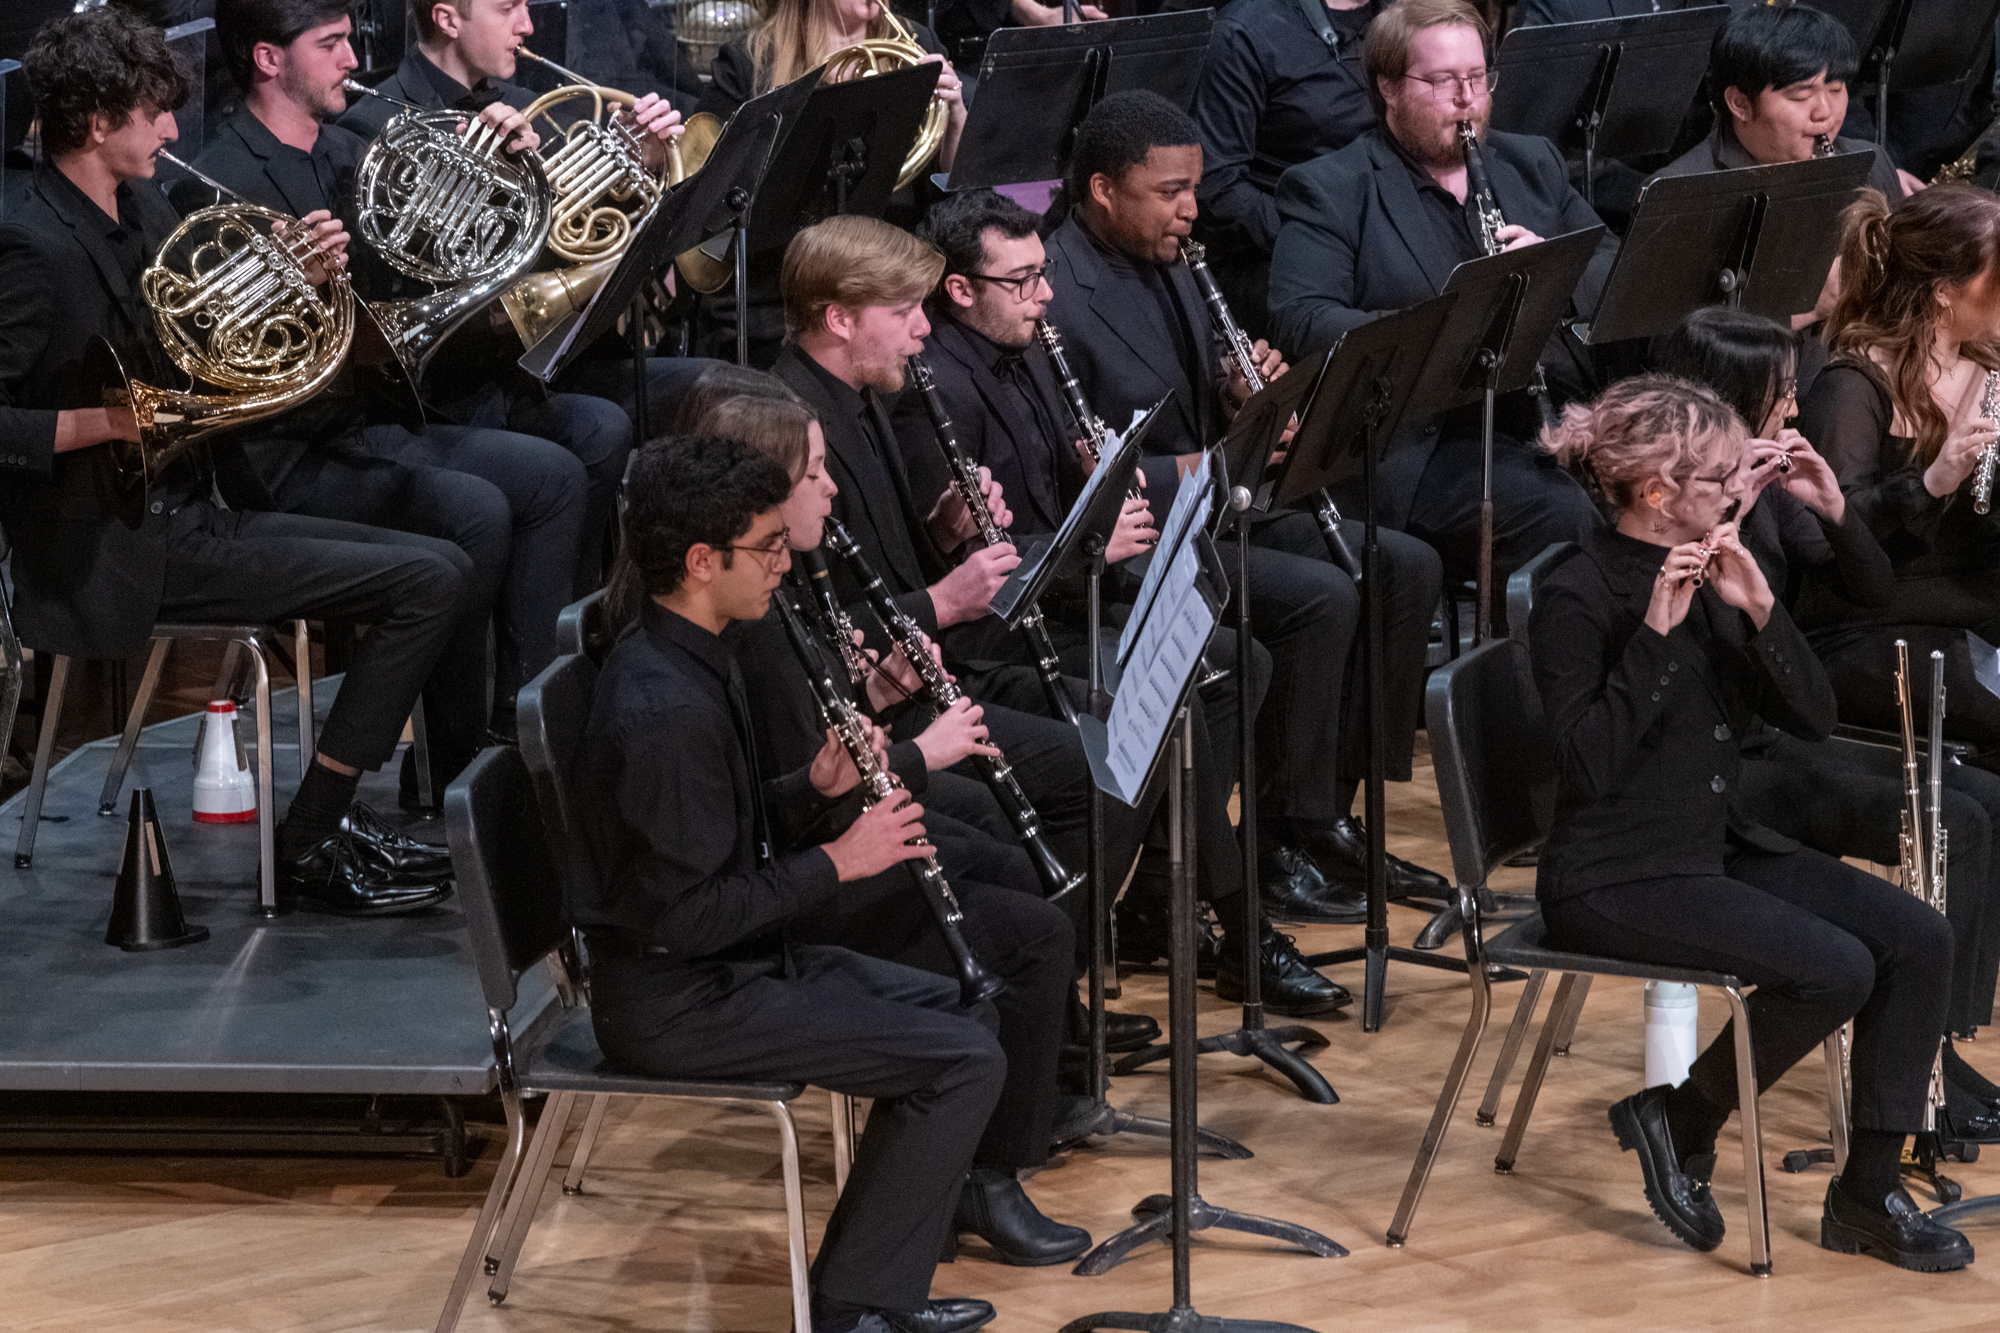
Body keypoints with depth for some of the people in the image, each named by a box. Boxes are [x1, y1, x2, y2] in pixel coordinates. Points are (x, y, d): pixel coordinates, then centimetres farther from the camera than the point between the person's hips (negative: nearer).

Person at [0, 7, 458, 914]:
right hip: (126, 551, -9)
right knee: (428, 581, -14)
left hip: (202, 506, 9)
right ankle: (308, 848, -8)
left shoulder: (143, 213, 11)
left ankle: (330, 816, 9)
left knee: (440, 570, 8)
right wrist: (107, 421, -31)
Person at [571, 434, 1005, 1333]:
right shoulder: (664, 710, -25)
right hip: (675, 1005, -11)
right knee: (964, 1062, -13)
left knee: (962, 1010, 14)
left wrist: (817, 788, -1)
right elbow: (686, 914, -26)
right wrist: (838, 862, -17)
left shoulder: (685, 660, 7)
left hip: (726, 963, 11)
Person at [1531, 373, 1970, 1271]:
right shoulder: (1576, 597, -14)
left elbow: (1813, 719, 3)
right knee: (1835, 968, -26)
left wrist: (1759, 608, -12)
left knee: (1919, 939, -9)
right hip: (1613, 882, -8)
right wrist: (1655, 630, -27)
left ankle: (1868, 1194, -3)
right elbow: (1590, 760, -25)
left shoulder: (1709, 576, 8)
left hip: (1718, 849, 8)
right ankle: (1678, 1120, -3)